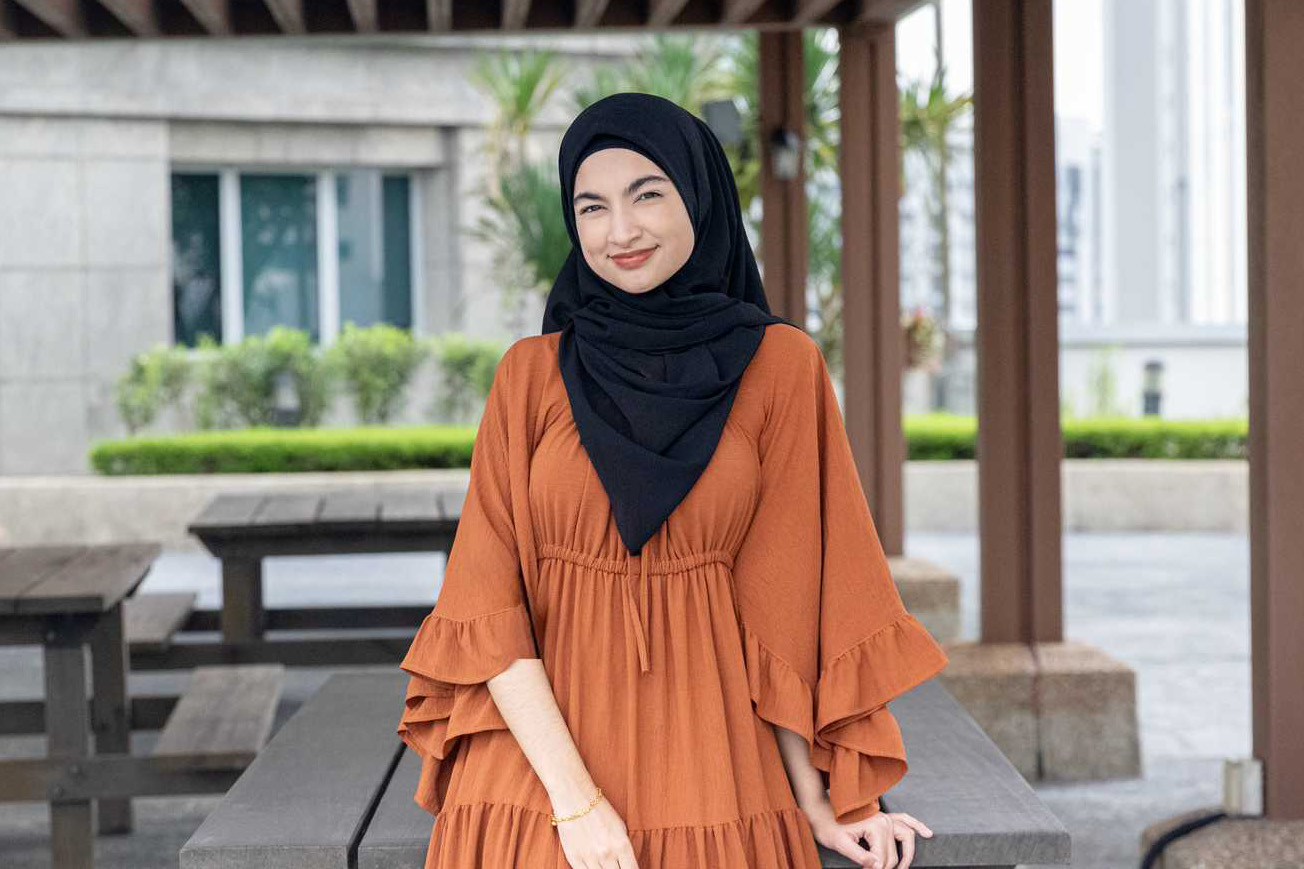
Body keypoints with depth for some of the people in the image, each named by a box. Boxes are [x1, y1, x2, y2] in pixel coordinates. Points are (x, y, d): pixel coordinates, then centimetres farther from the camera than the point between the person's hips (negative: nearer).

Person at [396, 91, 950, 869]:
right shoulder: (532, 374, 2)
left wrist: (815, 801, -4)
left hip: (714, 781, 0)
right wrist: (575, 799, -14)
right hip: (538, 784, 0)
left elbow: (788, 598, 2)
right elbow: (487, 607, -4)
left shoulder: (780, 366, 1)